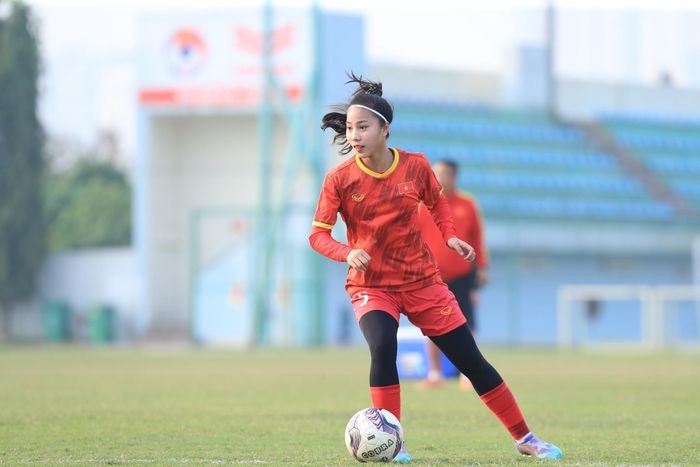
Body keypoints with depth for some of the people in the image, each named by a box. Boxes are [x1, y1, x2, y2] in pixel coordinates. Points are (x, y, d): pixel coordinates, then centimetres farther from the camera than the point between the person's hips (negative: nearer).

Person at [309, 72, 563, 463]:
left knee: (472, 361, 5)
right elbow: (318, 233, -11)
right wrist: (347, 253, -30)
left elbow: (437, 201, 12)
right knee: (382, 346, -32)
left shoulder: (415, 166, -9)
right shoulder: (340, 179, -14)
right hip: (370, 285, -2)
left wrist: (450, 236, -4)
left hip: (422, 281, 2)